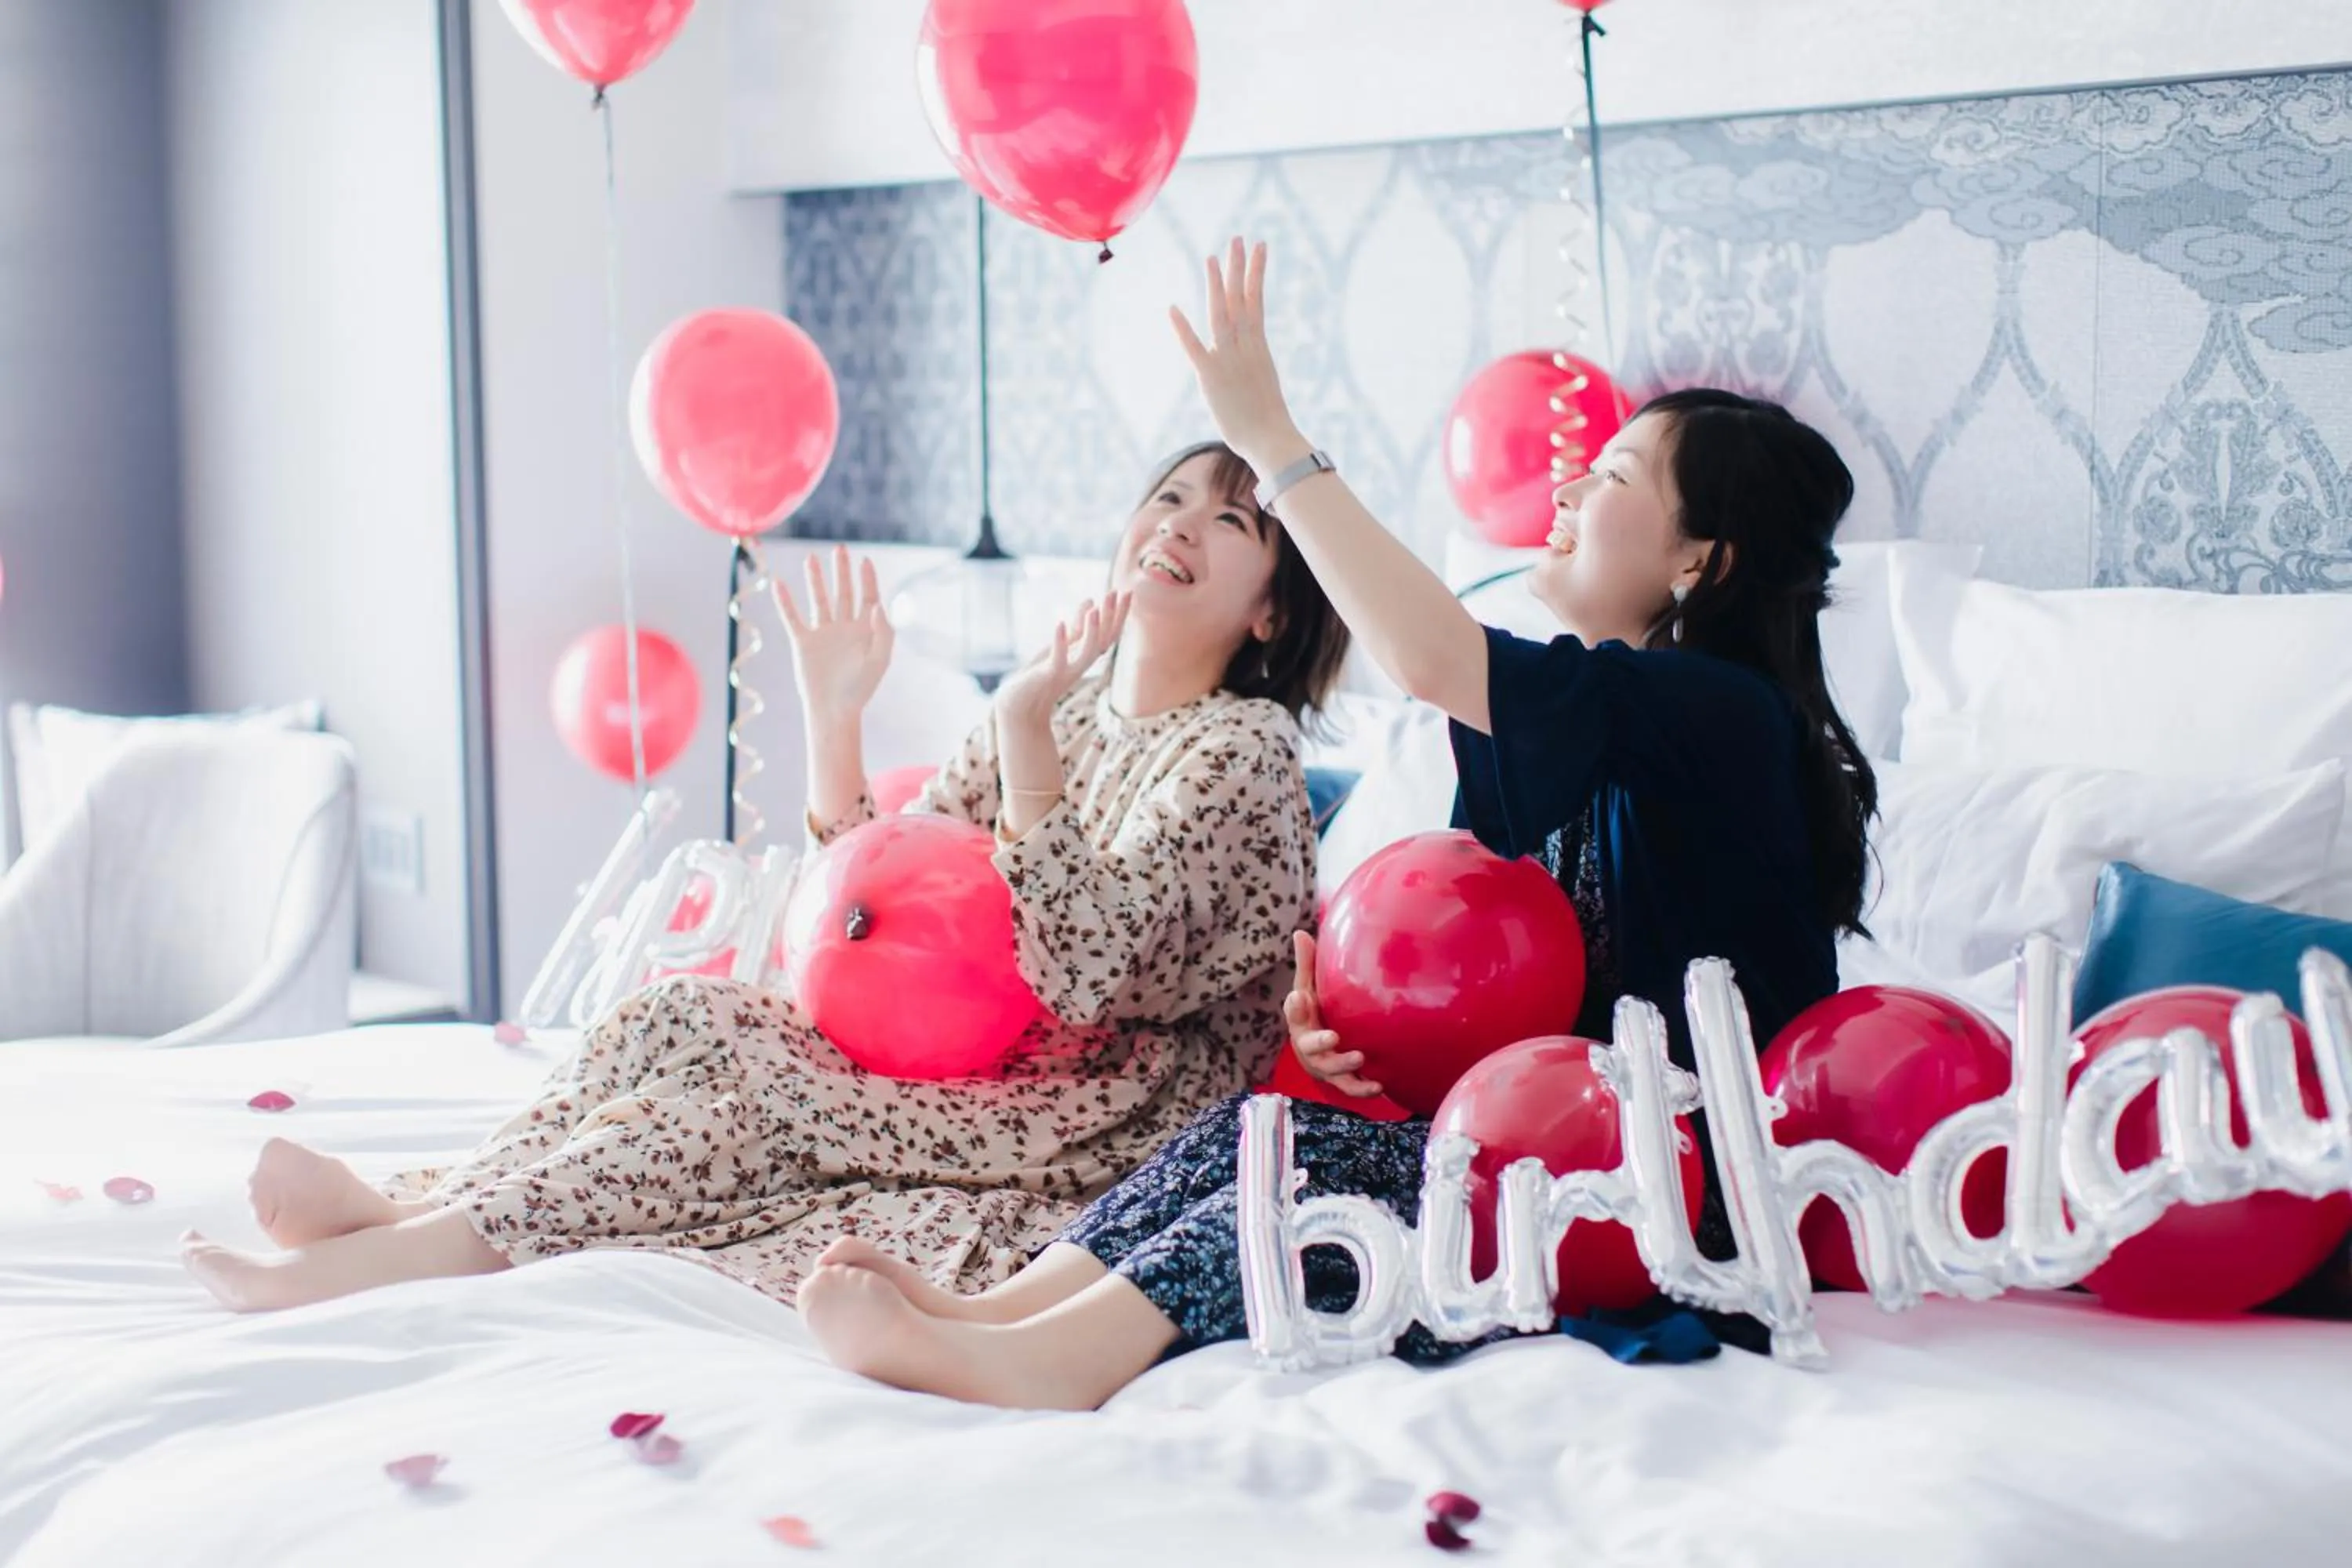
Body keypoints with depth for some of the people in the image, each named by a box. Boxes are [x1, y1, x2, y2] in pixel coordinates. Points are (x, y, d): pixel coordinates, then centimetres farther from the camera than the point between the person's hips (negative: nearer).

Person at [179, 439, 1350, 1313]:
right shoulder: (1065, 709, 14)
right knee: (694, 1013, -14)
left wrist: (1026, 733, -30)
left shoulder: (1241, 747, -8)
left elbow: (1089, 972, -22)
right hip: (984, 1079, 7)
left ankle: (426, 1242, -29)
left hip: (1110, 1121, -7)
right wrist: (833, 716, -1)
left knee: (752, 1084, -25)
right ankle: (421, 1207, -27)